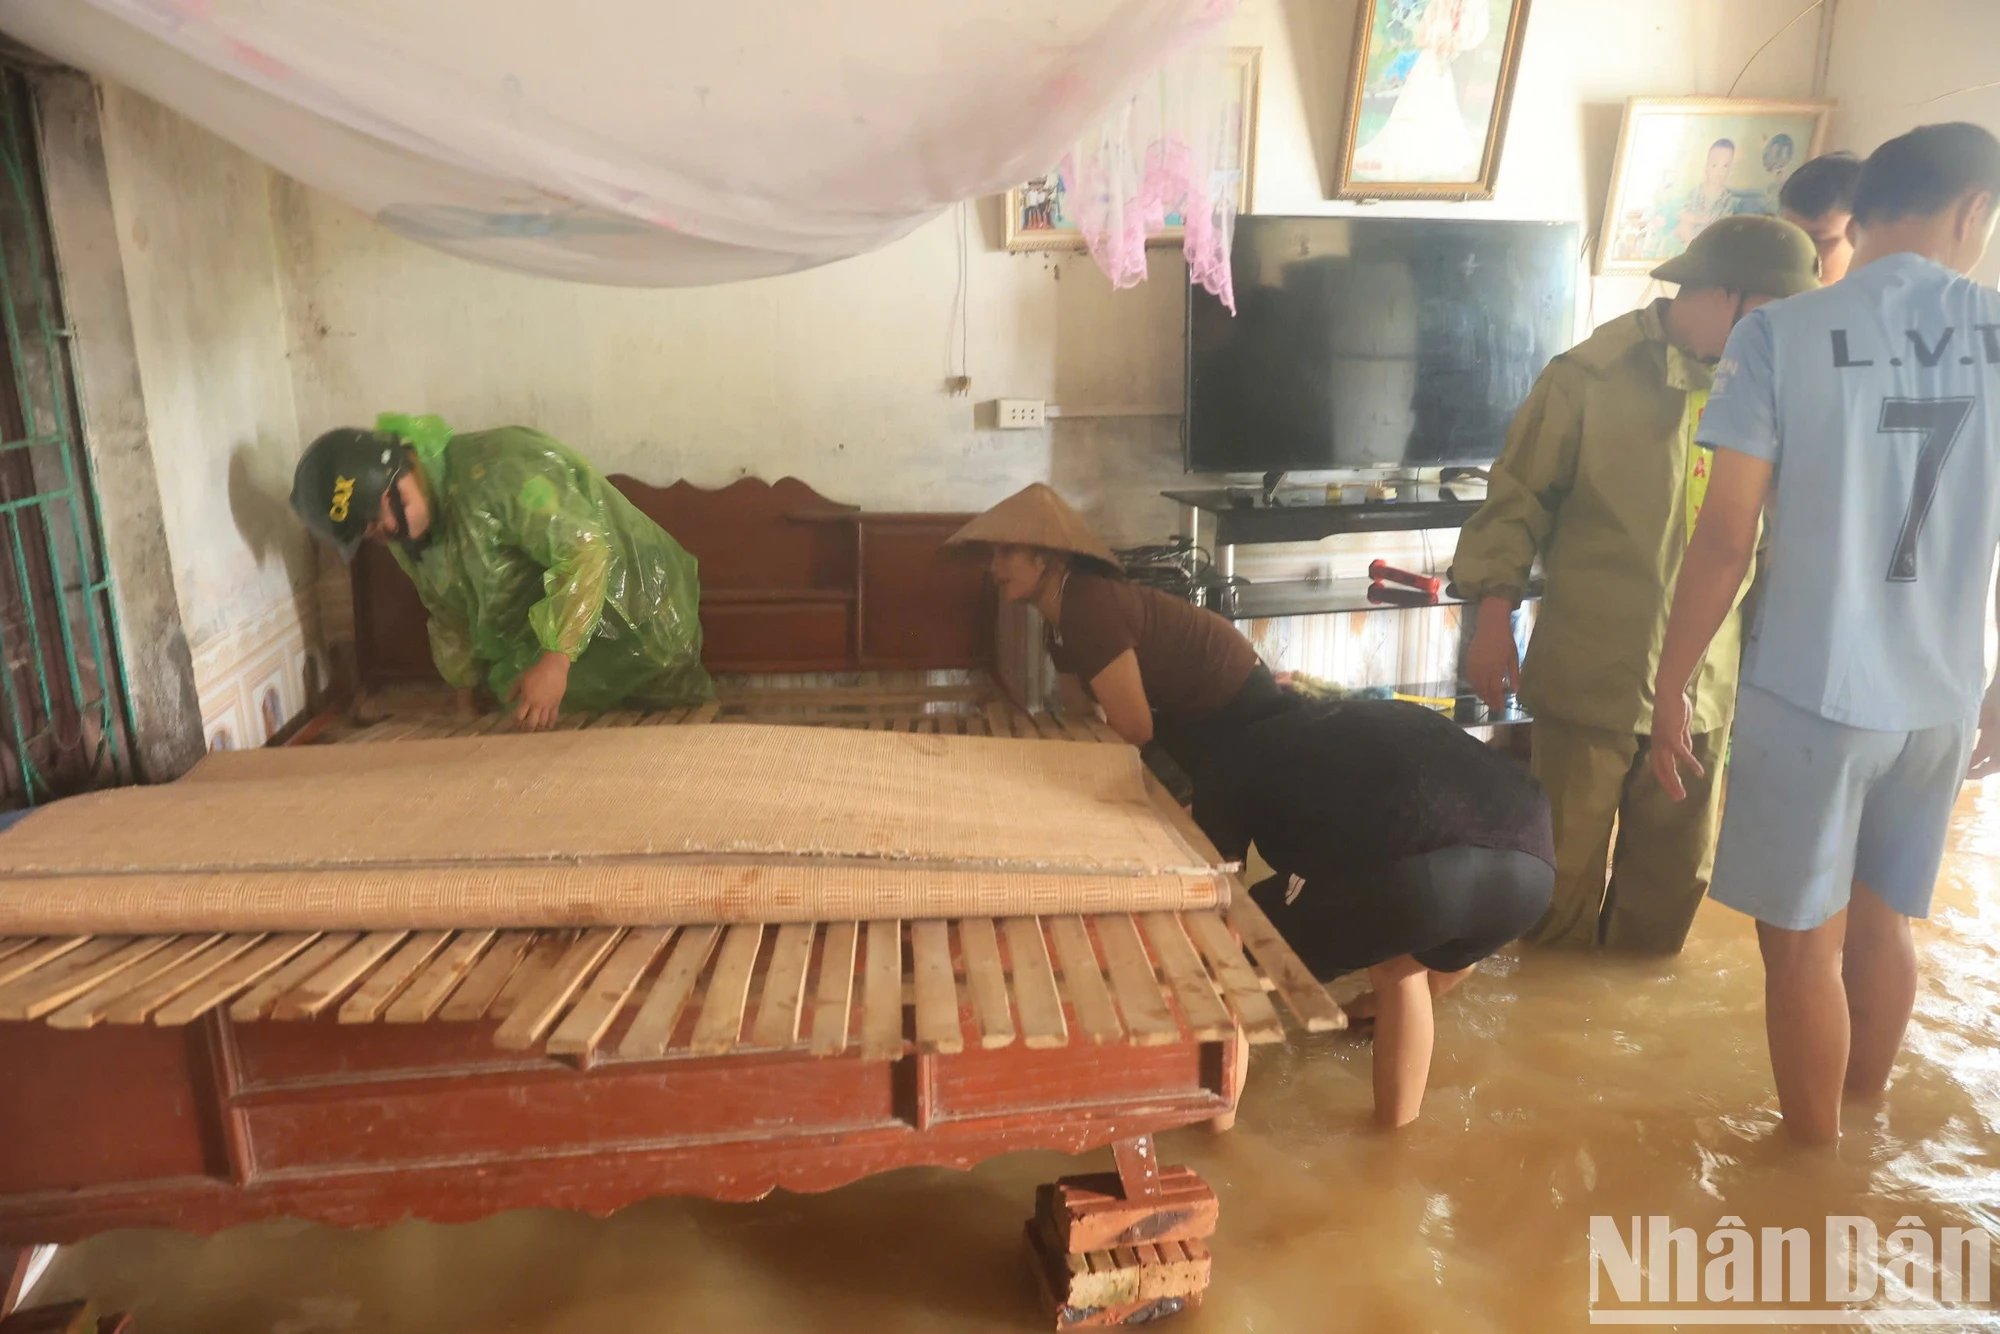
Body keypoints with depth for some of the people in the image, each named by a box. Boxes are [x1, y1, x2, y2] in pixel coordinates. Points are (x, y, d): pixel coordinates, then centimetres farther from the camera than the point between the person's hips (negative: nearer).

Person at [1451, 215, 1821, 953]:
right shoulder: (1593, 374, -10)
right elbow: (1519, 497, -7)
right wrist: (1494, 614, -13)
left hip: (1701, 681, 5)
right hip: (1592, 675, -5)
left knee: (1675, 871, 16)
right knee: (1567, 868, 8)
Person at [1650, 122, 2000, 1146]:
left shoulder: (1782, 333, -11)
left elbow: (1726, 539, -14)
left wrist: (1670, 685, -4)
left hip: (1811, 692, -4)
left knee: (1803, 942, 10)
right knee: (1881, 924, 21)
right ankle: (1858, 1126, 39)